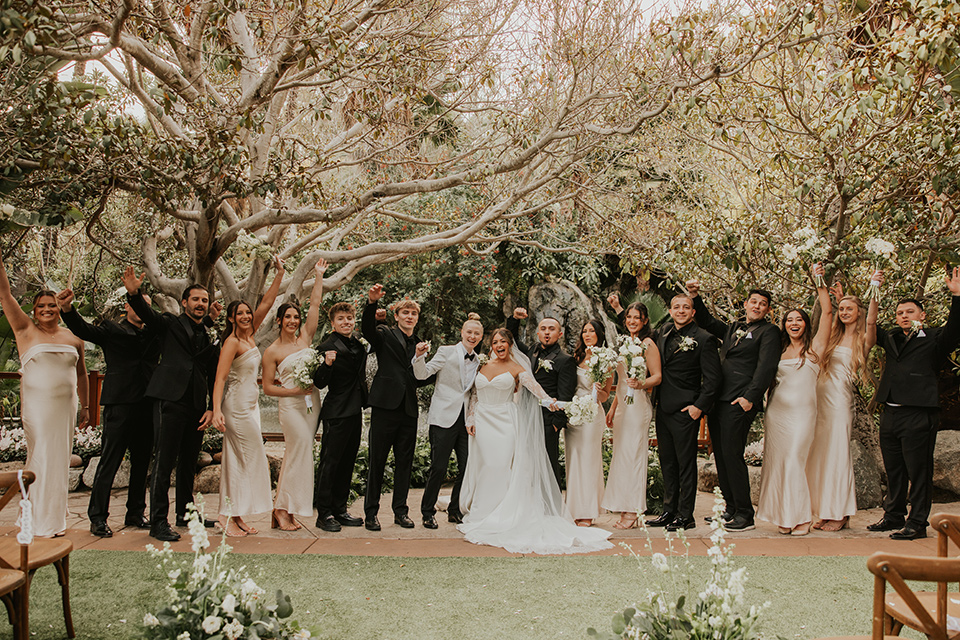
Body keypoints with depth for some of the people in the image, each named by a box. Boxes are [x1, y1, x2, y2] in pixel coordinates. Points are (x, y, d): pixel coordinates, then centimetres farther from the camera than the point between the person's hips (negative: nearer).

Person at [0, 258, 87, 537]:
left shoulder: (74, 339, 10)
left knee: (60, 461, 7)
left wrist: (85, 406, 17)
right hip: (36, 406, -3)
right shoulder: (25, 331, 2)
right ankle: (40, 523, 11)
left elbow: (81, 374, 18)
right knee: (40, 459, 0)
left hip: (65, 407, 3)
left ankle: (56, 519, 18)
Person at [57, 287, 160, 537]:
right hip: (120, 403, -5)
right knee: (109, 462, -4)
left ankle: (136, 513, 22)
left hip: (147, 404, 5)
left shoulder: (154, 334, 17)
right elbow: (83, 330, -10)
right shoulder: (112, 330, 4)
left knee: (142, 462, 11)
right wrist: (67, 310, -29)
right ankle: (98, 518, 2)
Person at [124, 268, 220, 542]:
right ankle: (158, 521, -2)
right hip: (171, 401, -5)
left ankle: (185, 513, 27)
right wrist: (134, 293, -33)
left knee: (189, 463, 14)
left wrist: (212, 408, 7)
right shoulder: (170, 324, 6)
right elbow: (147, 314, -13)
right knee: (164, 462, -7)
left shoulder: (211, 337, 15)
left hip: (197, 407, 5)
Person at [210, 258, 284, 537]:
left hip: (250, 404, 8)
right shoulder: (232, 342, -12)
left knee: (240, 460, 9)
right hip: (237, 405, -8)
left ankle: (235, 516, 13)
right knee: (250, 457, -6)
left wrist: (280, 274, 5)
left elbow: (267, 303, 9)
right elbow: (220, 378, -19)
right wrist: (217, 411, -28)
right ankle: (229, 515, -1)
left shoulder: (250, 335, 9)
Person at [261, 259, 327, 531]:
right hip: (291, 405, -5)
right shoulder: (272, 352, -2)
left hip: (312, 404, 5)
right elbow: (267, 387, -2)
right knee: (300, 451, -12)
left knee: (298, 455, 5)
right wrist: (294, 391, -13)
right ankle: (281, 510, -4)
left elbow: (315, 306, 6)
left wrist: (319, 277, 5)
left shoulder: (305, 337, 9)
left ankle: (284, 510, 11)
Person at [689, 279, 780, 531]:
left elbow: (766, 367, -11)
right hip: (718, 401, 7)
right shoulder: (733, 328, 20)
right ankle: (730, 509, 18)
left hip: (740, 403, -7)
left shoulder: (768, 331, 0)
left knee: (732, 455, -9)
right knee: (721, 456, 9)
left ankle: (745, 515, -1)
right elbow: (707, 322, 33)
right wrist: (695, 297, 20)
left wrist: (750, 397, -20)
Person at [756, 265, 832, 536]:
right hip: (776, 411, 4)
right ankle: (783, 516, 12)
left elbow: (827, 312, -2)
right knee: (776, 461, 3)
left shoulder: (814, 347, 4)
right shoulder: (779, 350, 14)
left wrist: (820, 282, -3)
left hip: (801, 412, -4)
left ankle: (801, 516, 2)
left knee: (794, 461, -9)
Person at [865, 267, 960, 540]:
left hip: (919, 413, -6)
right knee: (893, 471, 14)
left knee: (918, 471, -1)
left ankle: (917, 523, 6)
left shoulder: (933, 338, 1)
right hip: (890, 412, 6)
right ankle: (894, 516, 26)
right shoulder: (892, 338, 16)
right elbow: (869, 327, 18)